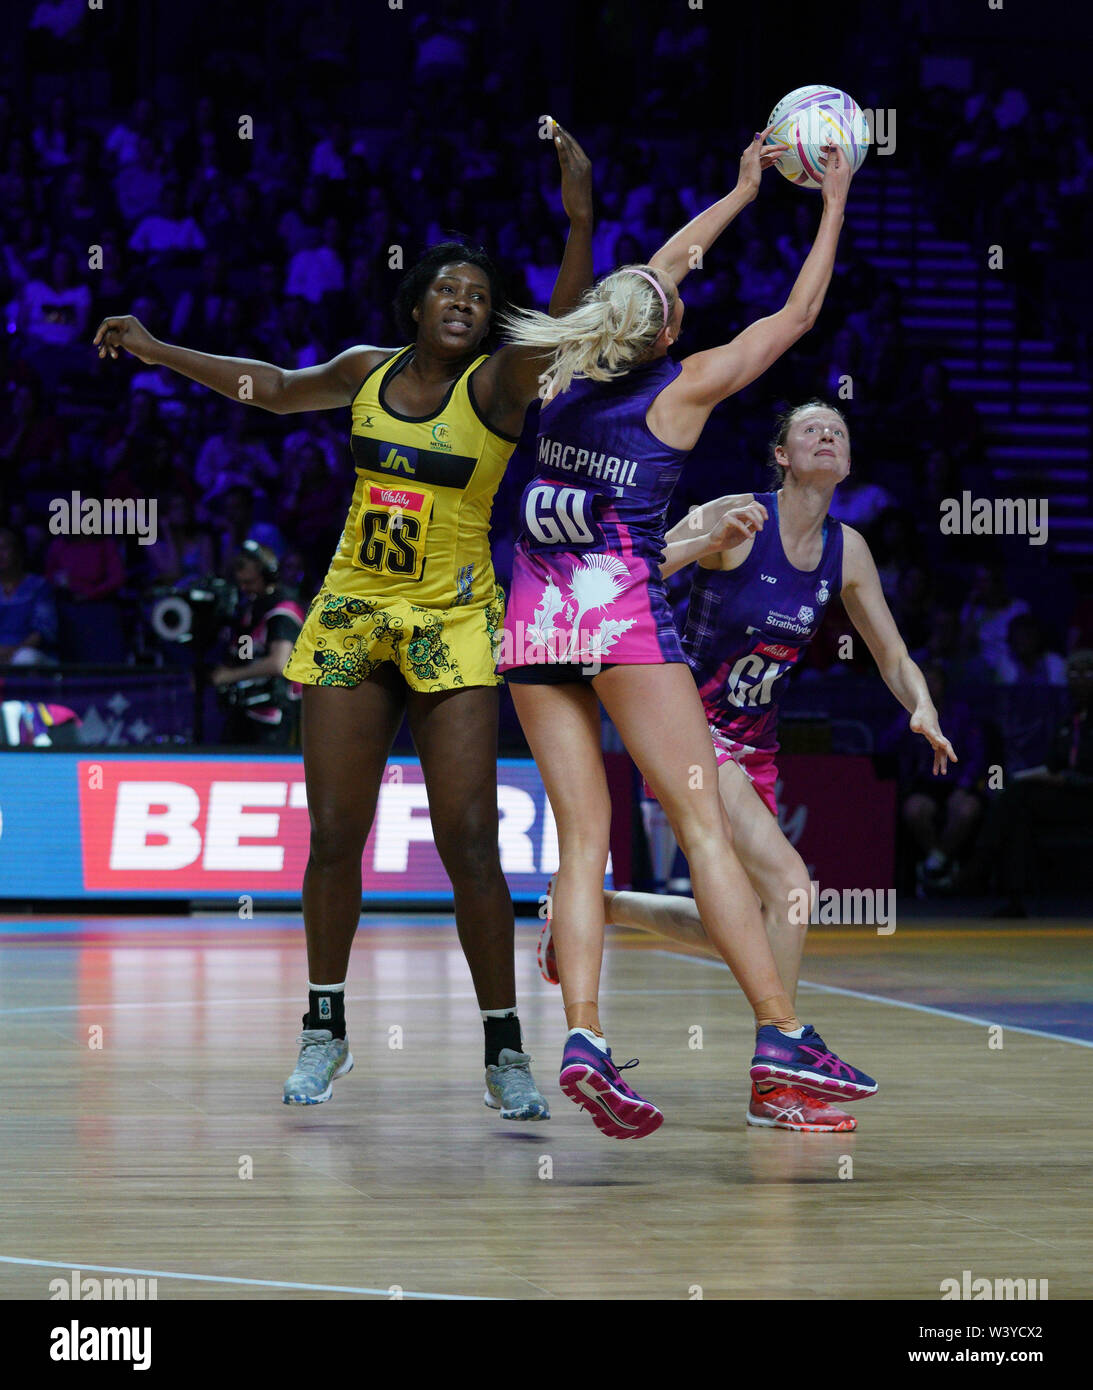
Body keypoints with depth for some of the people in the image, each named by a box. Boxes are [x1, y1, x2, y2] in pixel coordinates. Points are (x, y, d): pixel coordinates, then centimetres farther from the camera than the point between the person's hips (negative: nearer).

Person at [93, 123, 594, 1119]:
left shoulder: (496, 385, -6)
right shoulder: (368, 372, 7)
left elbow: (562, 331, -27)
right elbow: (274, 389, 25)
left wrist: (581, 222, -40)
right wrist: (155, 349, 30)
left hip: (452, 625, -4)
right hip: (350, 617, 4)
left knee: (470, 840, -10)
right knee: (334, 835, 4)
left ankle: (505, 1051, -3)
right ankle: (326, 1030, 19)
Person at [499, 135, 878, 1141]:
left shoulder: (569, 373, 12)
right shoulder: (683, 388, -1)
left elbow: (656, 271, 28)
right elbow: (797, 315, 9)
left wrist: (743, 191, 38)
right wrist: (834, 200, 19)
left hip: (535, 624, 5)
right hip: (623, 617, -5)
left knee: (583, 835, 1)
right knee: (704, 827, -5)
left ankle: (583, 1037, -16)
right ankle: (781, 1034, -9)